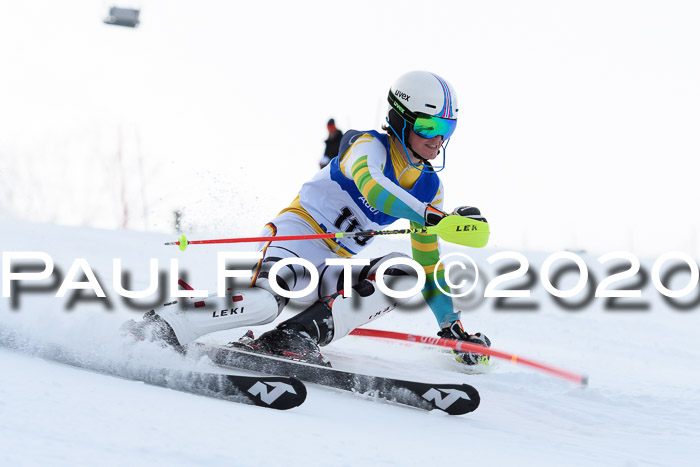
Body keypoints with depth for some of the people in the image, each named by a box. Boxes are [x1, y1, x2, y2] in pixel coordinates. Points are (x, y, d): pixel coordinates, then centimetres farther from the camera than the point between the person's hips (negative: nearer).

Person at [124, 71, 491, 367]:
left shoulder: (428, 187, 12)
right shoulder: (370, 146, -8)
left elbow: (429, 261, 19)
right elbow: (372, 189, -32)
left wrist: (452, 327, 15)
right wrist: (438, 216, -41)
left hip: (330, 269, 7)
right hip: (295, 235, -7)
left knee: (402, 276, -21)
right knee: (266, 301, -37)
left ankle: (299, 336, -29)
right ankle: (159, 329, -26)